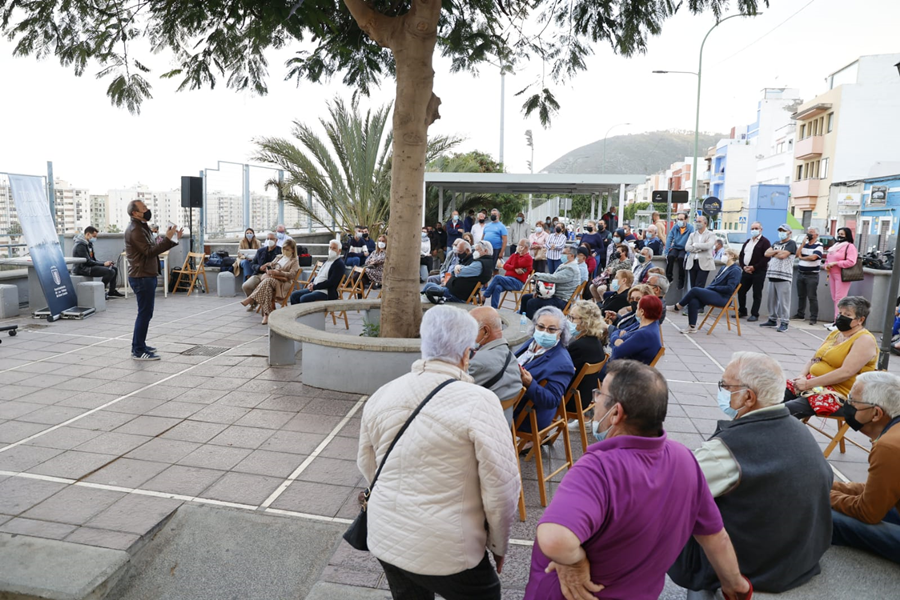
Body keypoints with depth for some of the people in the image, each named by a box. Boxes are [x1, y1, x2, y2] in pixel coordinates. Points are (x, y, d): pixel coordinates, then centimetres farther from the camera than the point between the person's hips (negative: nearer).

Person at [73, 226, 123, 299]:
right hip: (82, 269, -10)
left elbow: (94, 259, 15)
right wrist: (103, 264, -17)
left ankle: (112, 291, 9)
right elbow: (87, 261, -22)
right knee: (110, 271, -23)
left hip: (89, 266, 10)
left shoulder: (89, 244, 15)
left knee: (114, 268, 7)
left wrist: (106, 262, -2)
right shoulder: (80, 245, -16)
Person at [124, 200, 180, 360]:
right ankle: (138, 351, -4)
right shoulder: (135, 230, -15)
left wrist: (173, 239, 9)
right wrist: (167, 238, -24)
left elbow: (153, 249, 17)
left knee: (145, 312, 16)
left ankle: (139, 345, 25)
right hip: (142, 278, -11)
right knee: (145, 313, -8)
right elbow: (150, 252, -22)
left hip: (146, 276, 11)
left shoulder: (141, 227, 18)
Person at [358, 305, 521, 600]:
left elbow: (366, 464, 9)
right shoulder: (478, 401, -19)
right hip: (445, 551, -5)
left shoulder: (382, 394, -3)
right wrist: (498, 544, 1)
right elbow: (501, 486, -17)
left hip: (384, 539, 5)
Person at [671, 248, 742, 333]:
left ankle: (678, 307, -6)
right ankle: (692, 327, -16)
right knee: (693, 302, -20)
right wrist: (708, 288, 1)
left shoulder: (735, 270, -7)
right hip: (714, 294, 8)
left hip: (722, 298, -8)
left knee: (694, 290, -23)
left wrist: (712, 287, -13)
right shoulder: (724, 268, 20)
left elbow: (729, 288, -17)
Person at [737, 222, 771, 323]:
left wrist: (754, 267, -17)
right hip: (746, 271, 6)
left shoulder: (765, 242, -4)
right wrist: (743, 267, -1)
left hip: (758, 272, -6)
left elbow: (766, 257, -14)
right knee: (741, 291, 7)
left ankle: (754, 314, 4)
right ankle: (742, 311, 21)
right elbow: (741, 255, 16)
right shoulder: (747, 241, 17)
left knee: (757, 294, -1)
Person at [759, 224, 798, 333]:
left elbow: (782, 255, -15)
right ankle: (772, 320, 20)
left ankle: (784, 323, -6)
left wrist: (773, 253, 2)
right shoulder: (776, 243, 21)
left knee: (783, 301, -8)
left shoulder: (791, 243, -1)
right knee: (772, 299, 11)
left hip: (784, 277, -7)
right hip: (773, 275, 7)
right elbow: (766, 253, 8)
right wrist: (777, 251, -7)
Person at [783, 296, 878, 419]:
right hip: (815, 384, 8)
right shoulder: (835, 334, 17)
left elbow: (845, 372, -21)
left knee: (786, 409, -31)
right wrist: (803, 376, -3)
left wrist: (808, 383, -21)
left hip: (841, 395, -8)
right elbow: (813, 359, 19)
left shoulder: (865, 340, -8)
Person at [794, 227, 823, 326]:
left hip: (812, 275, -6)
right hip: (800, 273, 6)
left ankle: (813, 318, -1)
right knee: (801, 296, 12)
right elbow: (797, 254, 1)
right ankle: (800, 314, 21)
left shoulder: (819, 245, -6)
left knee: (812, 297, -4)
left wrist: (801, 258, -4)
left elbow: (813, 257, -20)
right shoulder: (804, 244, 13)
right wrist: (803, 243, -4)